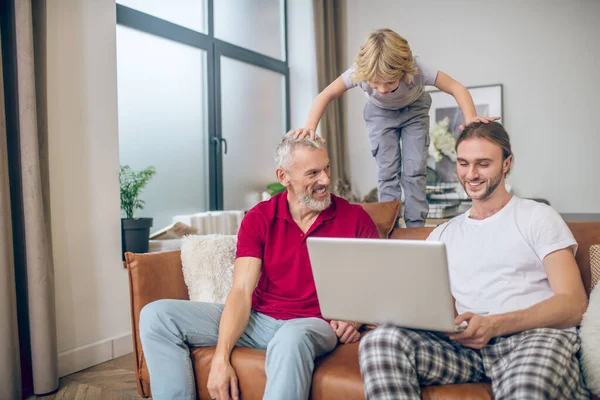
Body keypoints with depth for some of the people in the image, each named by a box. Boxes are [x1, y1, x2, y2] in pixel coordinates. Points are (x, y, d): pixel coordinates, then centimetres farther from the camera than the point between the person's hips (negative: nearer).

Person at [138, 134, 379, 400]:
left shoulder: (355, 218, -2)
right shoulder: (258, 219, 1)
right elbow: (241, 291, -8)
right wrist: (221, 357, -20)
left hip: (313, 324, -3)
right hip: (257, 318, 4)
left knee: (291, 340, -42)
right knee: (157, 316, -7)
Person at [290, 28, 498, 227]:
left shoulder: (416, 69, -38)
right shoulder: (359, 72, -36)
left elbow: (457, 88, -35)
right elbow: (326, 95, -30)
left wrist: (471, 118, -53)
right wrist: (310, 126, -46)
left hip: (414, 110, 0)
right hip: (380, 113, 1)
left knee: (415, 170, -8)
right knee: (387, 170, -6)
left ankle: (416, 226, 2)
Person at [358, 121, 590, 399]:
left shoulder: (538, 217, 10)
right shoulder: (441, 235, 22)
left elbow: (573, 304, -1)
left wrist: (495, 324, -18)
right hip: (467, 345, 4)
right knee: (381, 341, -25)